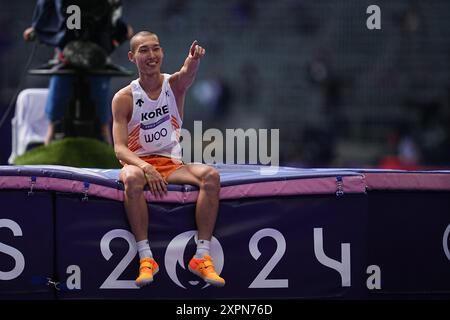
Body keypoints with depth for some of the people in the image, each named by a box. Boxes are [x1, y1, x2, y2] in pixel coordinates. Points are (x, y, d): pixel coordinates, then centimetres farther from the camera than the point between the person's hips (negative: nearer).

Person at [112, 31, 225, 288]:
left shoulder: (174, 85, 1)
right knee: (133, 178, -38)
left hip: (172, 164, 2)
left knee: (211, 175, -27)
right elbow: (120, 148, -11)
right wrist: (145, 168, -31)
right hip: (138, 162, -2)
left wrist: (194, 60, -52)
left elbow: (188, 73, -26)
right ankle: (146, 258, -35)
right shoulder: (124, 98, -3)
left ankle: (202, 256, -27)